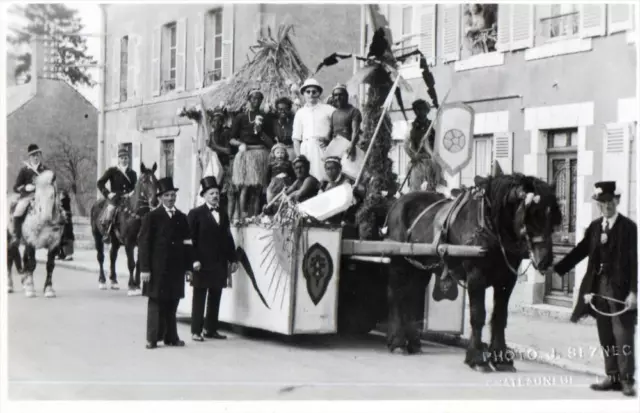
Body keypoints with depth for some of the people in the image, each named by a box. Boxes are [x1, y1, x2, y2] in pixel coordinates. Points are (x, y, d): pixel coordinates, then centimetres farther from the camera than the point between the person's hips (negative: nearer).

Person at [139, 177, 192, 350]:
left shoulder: (182, 218, 11)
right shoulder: (152, 217, -3)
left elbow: (187, 243, 12)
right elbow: (143, 243, -6)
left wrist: (188, 267, 8)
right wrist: (144, 268, -11)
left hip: (176, 268, 4)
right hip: (157, 269, -4)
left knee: (172, 303, 8)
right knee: (156, 302, 0)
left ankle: (171, 337, 15)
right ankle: (152, 338, 6)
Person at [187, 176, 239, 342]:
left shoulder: (223, 215, 16)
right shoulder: (196, 214, -2)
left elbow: (228, 239, 15)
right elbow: (191, 239, -8)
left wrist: (233, 259, 9)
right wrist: (194, 259, -15)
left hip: (220, 264, 5)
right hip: (202, 263, -5)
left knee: (215, 298, 8)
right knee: (199, 298, 1)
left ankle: (211, 329, 14)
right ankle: (196, 331, 4)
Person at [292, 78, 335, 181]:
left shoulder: (328, 109, 9)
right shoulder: (300, 113, 17)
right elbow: (296, 138, 16)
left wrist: (328, 139, -12)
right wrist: (298, 156, 5)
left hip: (323, 147, -2)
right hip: (306, 148, 2)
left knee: (323, 178, -13)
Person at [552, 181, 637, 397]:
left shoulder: (628, 227, -6)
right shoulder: (595, 226, 10)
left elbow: (634, 261, -10)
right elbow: (581, 251, 12)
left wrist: (633, 292, -16)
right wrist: (556, 268, 5)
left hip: (620, 288, -6)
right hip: (598, 286, 6)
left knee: (623, 336, -4)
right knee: (605, 337, 10)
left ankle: (627, 380, 2)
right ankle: (612, 377, 19)